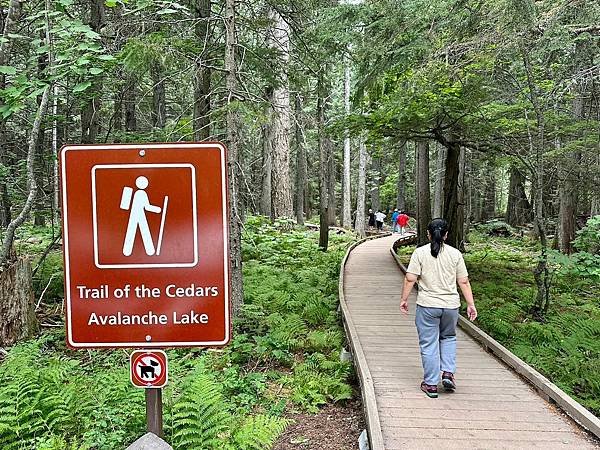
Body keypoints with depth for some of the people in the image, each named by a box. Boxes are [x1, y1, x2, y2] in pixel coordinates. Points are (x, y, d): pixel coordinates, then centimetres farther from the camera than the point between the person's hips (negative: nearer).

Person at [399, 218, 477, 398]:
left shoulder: (420, 252, -4)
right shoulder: (455, 254, 2)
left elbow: (410, 279, -8)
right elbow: (464, 282, 2)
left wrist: (404, 299, 2)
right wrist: (471, 304, 7)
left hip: (427, 305, -3)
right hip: (451, 305, 3)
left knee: (429, 344, 5)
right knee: (448, 337, 25)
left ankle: (431, 384, 11)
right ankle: (448, 373, 14)